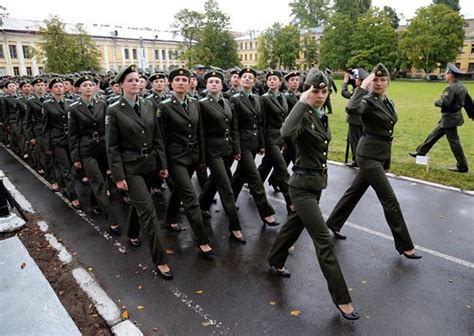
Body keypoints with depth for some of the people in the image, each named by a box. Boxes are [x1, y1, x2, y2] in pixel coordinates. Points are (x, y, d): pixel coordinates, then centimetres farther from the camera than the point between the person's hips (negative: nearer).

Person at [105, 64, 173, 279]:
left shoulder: (148, 106, 5)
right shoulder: (114, 111, -8)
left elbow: (157, 138, 8)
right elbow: (112, 147, -8)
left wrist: (163, 164, 6)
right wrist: (118, 176, -12)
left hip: (150, 164, 5)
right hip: (130, 167, -5)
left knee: (139, 203, 21)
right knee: (147, 209, -9)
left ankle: (132, 234, 49)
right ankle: (159, 259, -1)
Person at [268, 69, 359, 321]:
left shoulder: (322, 117, 10)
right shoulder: (304, 116, -16)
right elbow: (286, 132, -40)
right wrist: (302, 102, -32)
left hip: (317, 182, 9)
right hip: (302, 184, -9)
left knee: (295, 225, 23)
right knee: (323, 240, -6)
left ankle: (275, 261, 46)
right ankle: (341, 299, 4)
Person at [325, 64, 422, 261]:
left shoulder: (389, 103, 12)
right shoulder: (367, 101, -13)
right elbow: (351, 109, -39)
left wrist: (387, 161, 22)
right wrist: (362, 87, -27)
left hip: (381, 155, 8)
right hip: (368, 155, -8)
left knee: (354, 192, 17)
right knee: (390, 200, -3)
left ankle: (333, 223, 33)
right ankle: (404, 245, 10)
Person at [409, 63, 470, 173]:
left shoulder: (451, 88, -20)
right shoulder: (461, 86, 10)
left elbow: (445, 103, -27)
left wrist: (437, 102, -6)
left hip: (450, 118, -10)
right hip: (454, 115, 10)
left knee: (454, 142, -2)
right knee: (434, 135, 19)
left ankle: (462, 166, 7)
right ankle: (420, 152, 30)